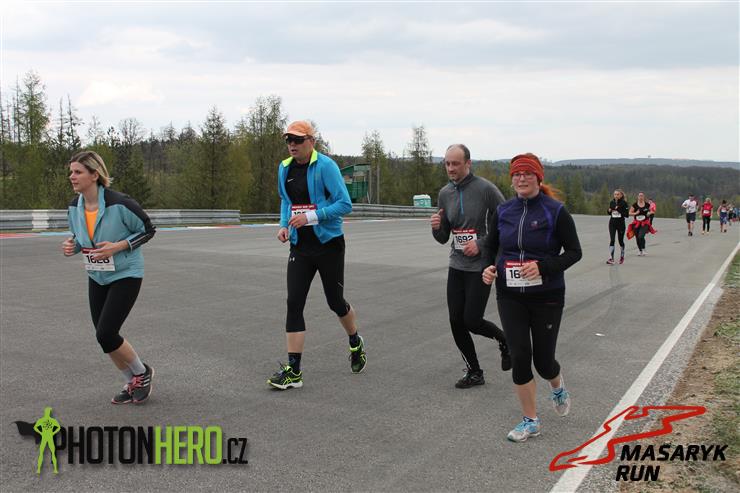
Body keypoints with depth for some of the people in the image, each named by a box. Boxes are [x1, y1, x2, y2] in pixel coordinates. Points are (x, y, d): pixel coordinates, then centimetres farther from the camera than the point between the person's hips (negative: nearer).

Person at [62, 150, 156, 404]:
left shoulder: (119, 203, -22)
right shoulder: (74, 207, -4)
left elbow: (147, 230, -11)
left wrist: (117, 247, -22)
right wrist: (71, 245, -10)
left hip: (125, 276, -6)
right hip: (97, 278, 7)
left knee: (106, 334, -13)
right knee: (104, 336, 8)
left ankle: (142, 373, 15)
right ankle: (133, 382, 31)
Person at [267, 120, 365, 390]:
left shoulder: (325, 166, -13)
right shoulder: (284, 168, 7)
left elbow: (345, 204, -16)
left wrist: (311, 216, -24)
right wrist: (284, 224, 5)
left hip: (329, 244, -5)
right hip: (300, 247, 5)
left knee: (335, 301, 9)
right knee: (294, 303, -5)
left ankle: (356, 344, 40)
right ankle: (293, 371, -2)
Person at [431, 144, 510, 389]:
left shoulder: (485, 189, -12)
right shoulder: (445, 194, 6)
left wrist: (481, 243, -16)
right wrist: (436, 227, -10)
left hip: (480, 266, -6)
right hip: (456, 265, 6)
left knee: (471, 321, -6)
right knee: (456, 322, 4)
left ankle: (504, 340, 26)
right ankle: (474, 372, 21)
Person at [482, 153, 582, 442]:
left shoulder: (555, 211, -9)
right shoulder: (503, 212, 3)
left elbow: (574, 251, -6)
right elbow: (490, 246, 14)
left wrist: (544, 266, -21)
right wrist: (488, 268, -7)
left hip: (547, 296, -3)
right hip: (510, 296, 3)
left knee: (543, 360, 5)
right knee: (519, 356, -2)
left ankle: (558, 386, 43)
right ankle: (530, 421, 16)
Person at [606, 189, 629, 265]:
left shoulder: (624, 203, -8)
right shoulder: (612, 202, 4)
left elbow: (626, 214, -13)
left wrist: (619, 210, -23)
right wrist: (609, 211, -5)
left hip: (621, 223, -2)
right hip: (612, 223, 2)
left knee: (621, 240, 11)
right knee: (611, 240, -9)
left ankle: (622, 256, 33)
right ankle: (611, 258, -14)